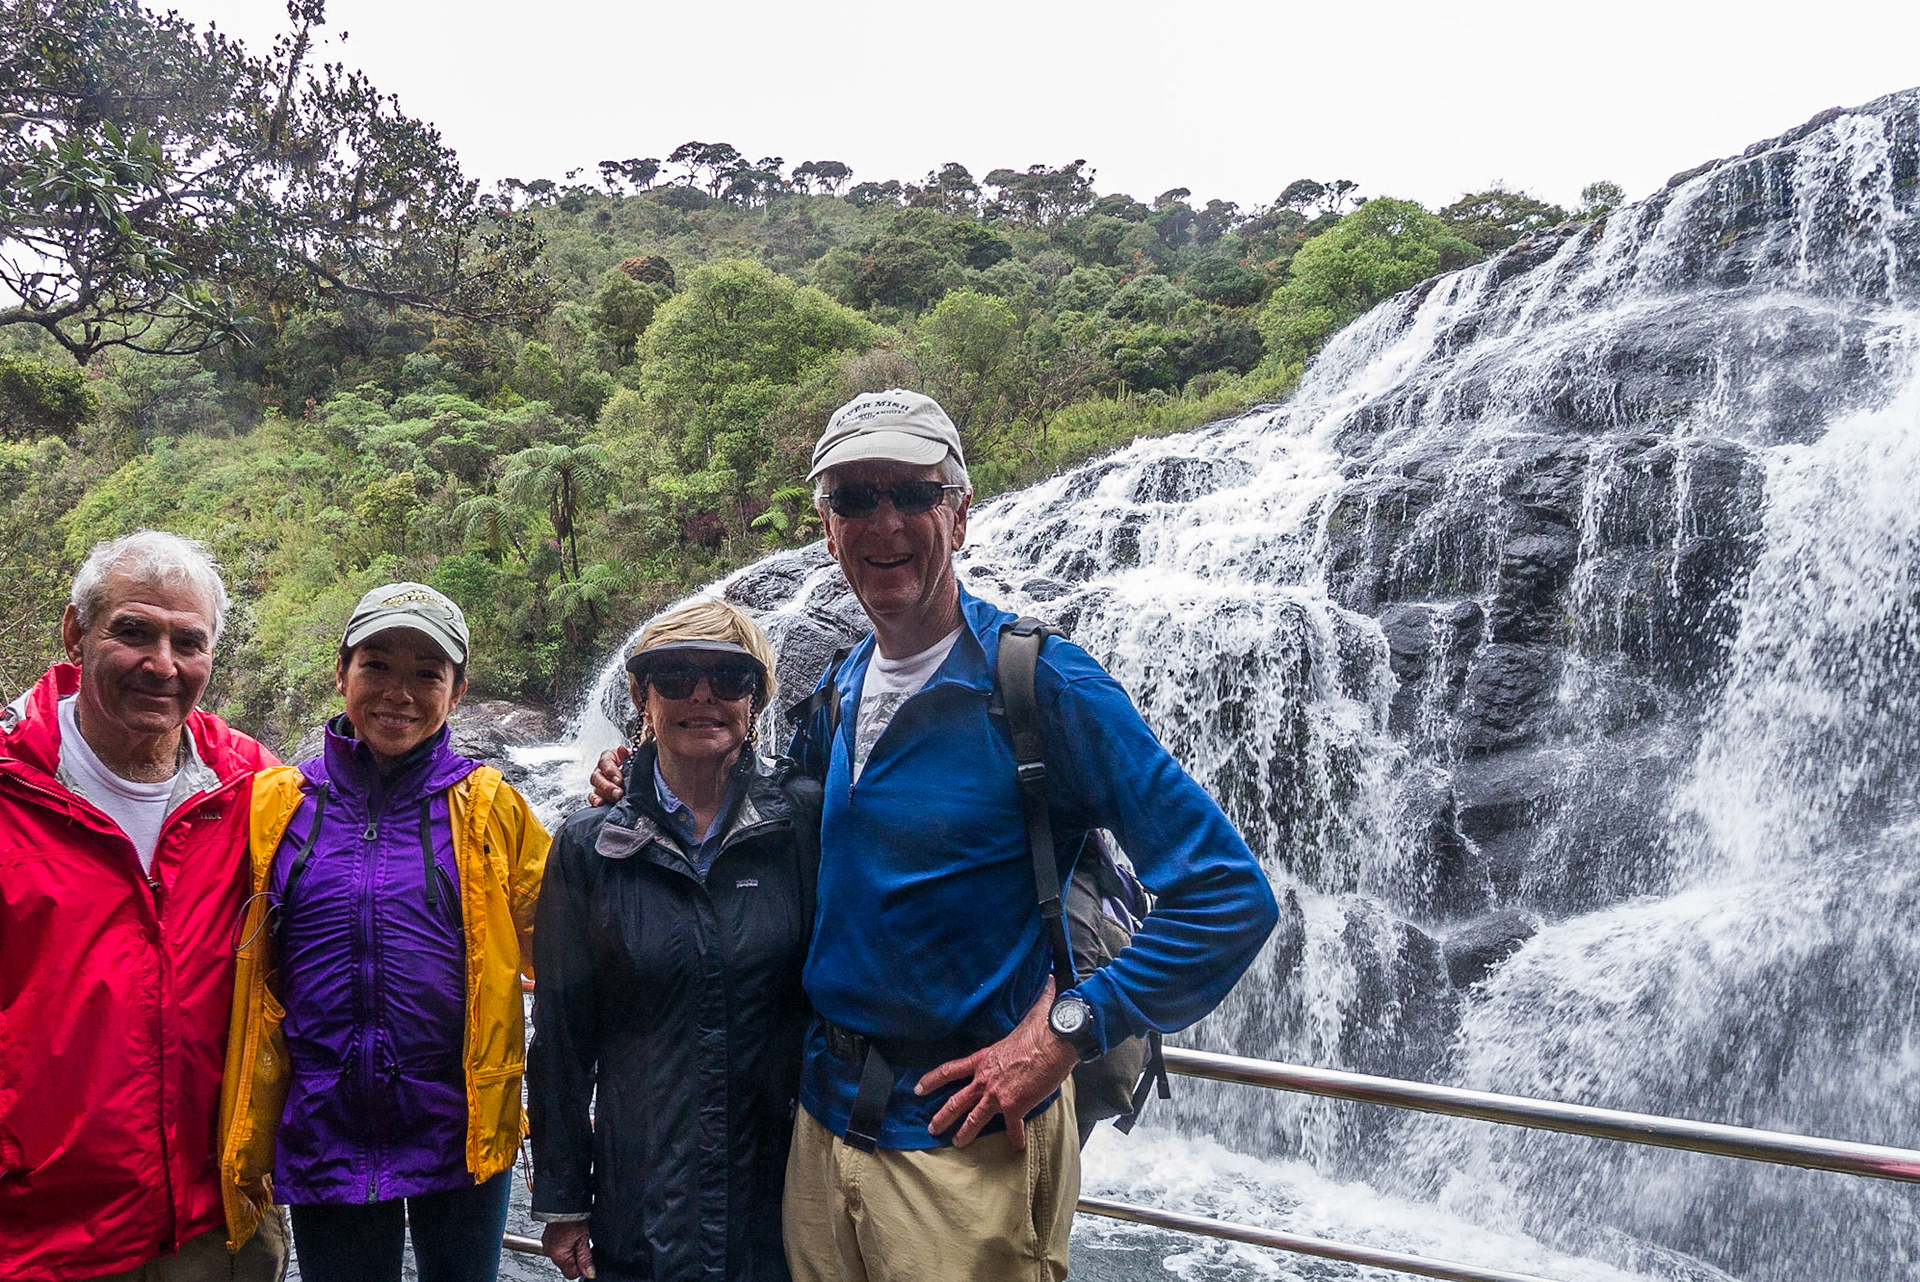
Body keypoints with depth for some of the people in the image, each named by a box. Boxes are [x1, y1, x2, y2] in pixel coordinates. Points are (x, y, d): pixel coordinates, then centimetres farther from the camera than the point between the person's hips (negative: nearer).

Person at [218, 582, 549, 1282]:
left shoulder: (489, 806, -3)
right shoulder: (276, 805, 0)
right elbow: (249, 983, 4)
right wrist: (244, 1147, 4)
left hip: (461, 1138, 0)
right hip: (324, 1144, 1)